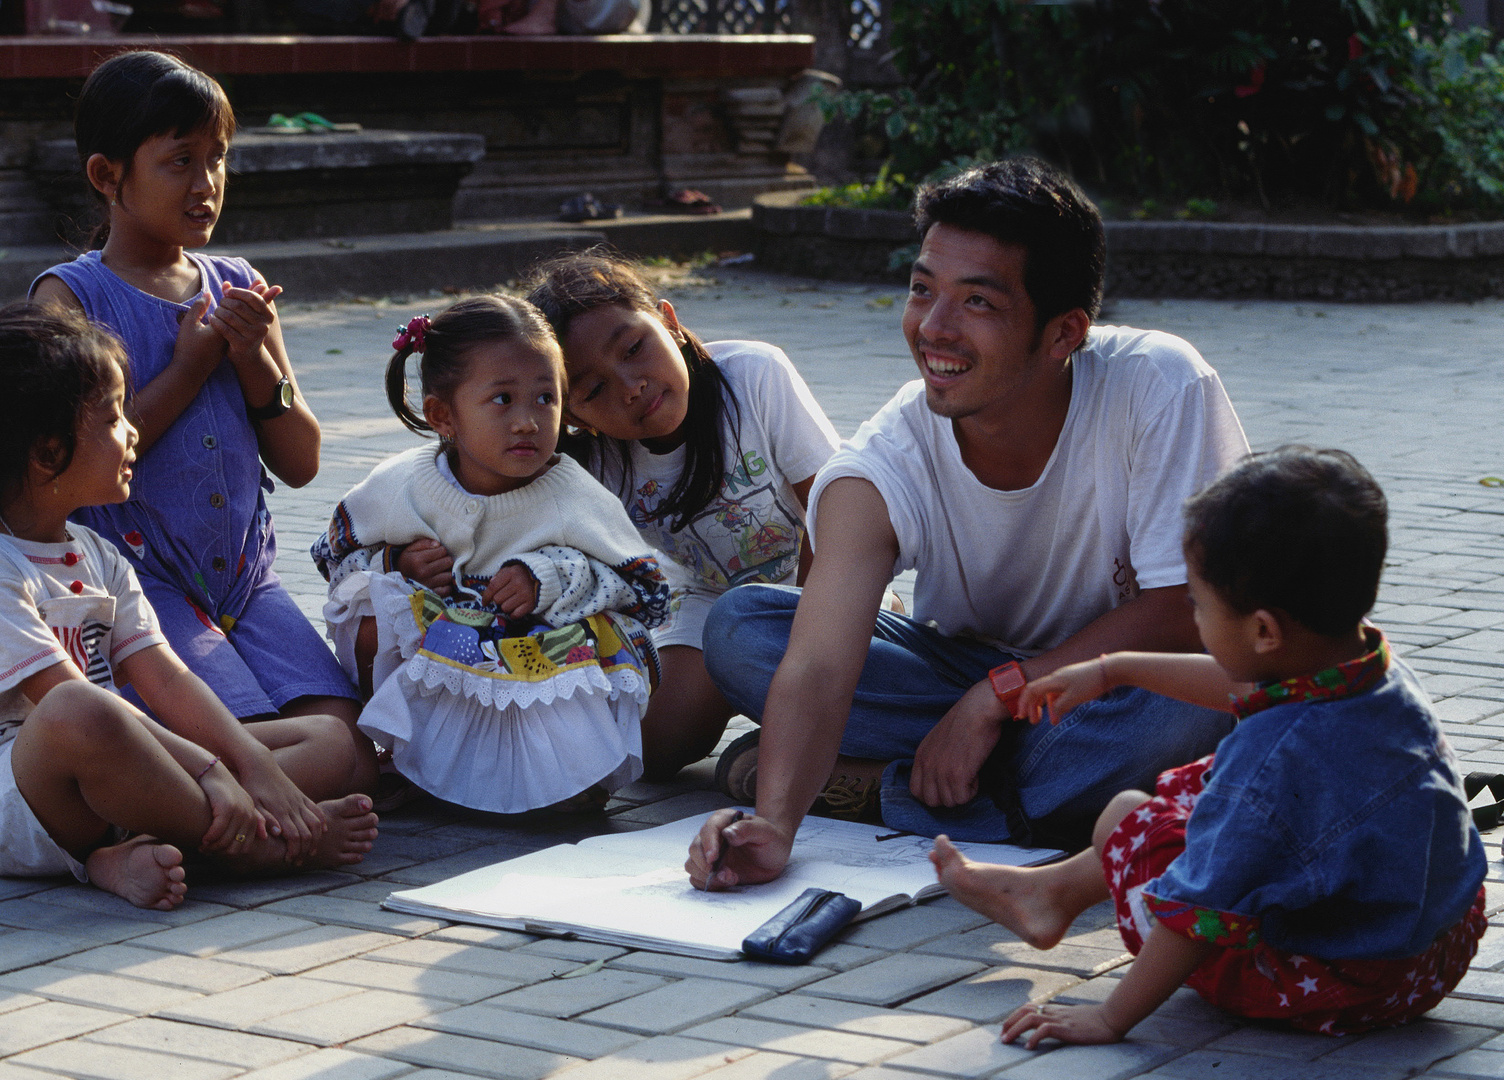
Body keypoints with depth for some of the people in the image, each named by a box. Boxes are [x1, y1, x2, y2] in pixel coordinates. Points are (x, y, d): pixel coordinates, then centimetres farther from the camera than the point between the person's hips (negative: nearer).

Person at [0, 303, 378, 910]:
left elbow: (165, 680, 8)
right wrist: (208, 770, -27)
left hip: (115, 783, 9)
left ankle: (129, 856, -24)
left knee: (332, 742, -1)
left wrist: (254, 763, -9)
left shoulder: (98, 556, 17)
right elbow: (70, 701, -20)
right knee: (80, 718, -44)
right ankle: (254, 846, -22)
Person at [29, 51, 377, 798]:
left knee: (353, 757, -13)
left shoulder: (240, 289, 12)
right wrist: (190, 367, -10)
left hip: (248, 579, 5)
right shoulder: (71, 295, -3)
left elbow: (301, 463, 11)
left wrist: (256, 362, -7)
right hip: (141, 585, -5)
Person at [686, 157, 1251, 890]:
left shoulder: (1161, 387, -25)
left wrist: (995, 696, -26)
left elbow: (1185, 610, -23)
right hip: (972, 673, 2)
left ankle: (881, 784, -22)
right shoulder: (882, 470, -20)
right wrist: (774, 822, -49)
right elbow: (818, 665, -31)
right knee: (738, 627, -18)